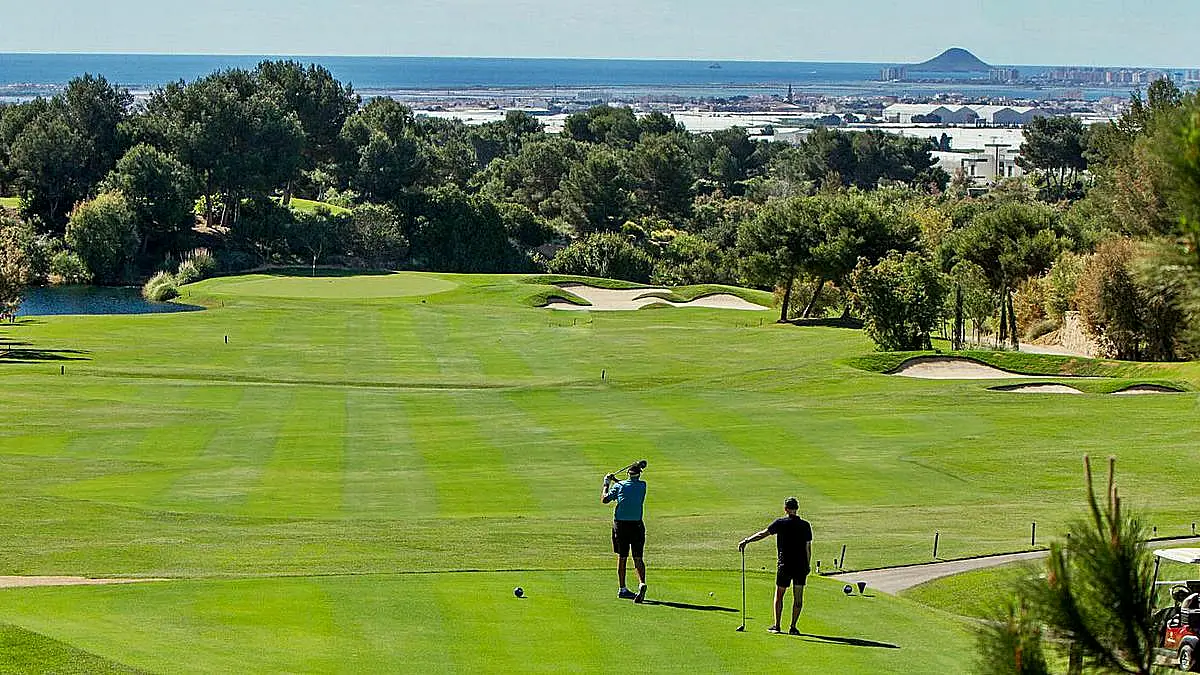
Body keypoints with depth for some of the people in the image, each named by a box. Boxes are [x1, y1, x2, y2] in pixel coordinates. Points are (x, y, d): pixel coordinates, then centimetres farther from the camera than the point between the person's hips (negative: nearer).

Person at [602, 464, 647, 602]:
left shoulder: (619, 486, 0)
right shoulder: (642, 485, 4)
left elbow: (604, 500, 1)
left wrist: (606, 484, 15)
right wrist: (616, 480, 29)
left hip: (620, 524, 0)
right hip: (636, 524, 0)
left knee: (621, 557, 9)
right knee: (638, 558, 1)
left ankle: (623, 589, 13)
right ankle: (641, 583, -22)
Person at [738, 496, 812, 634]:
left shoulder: (781, 523, -7)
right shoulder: (805, 525, 2)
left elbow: (763, 534, -12)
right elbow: (808, 547, 4)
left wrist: (746, 541, -6)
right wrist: (807, 565, 13)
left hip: (785, 565, -2)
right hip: (801, 566, 2)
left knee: (779, 595, 11)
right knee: (798, 597, 6)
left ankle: (777, 626, 11)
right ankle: (793, 627, 5)